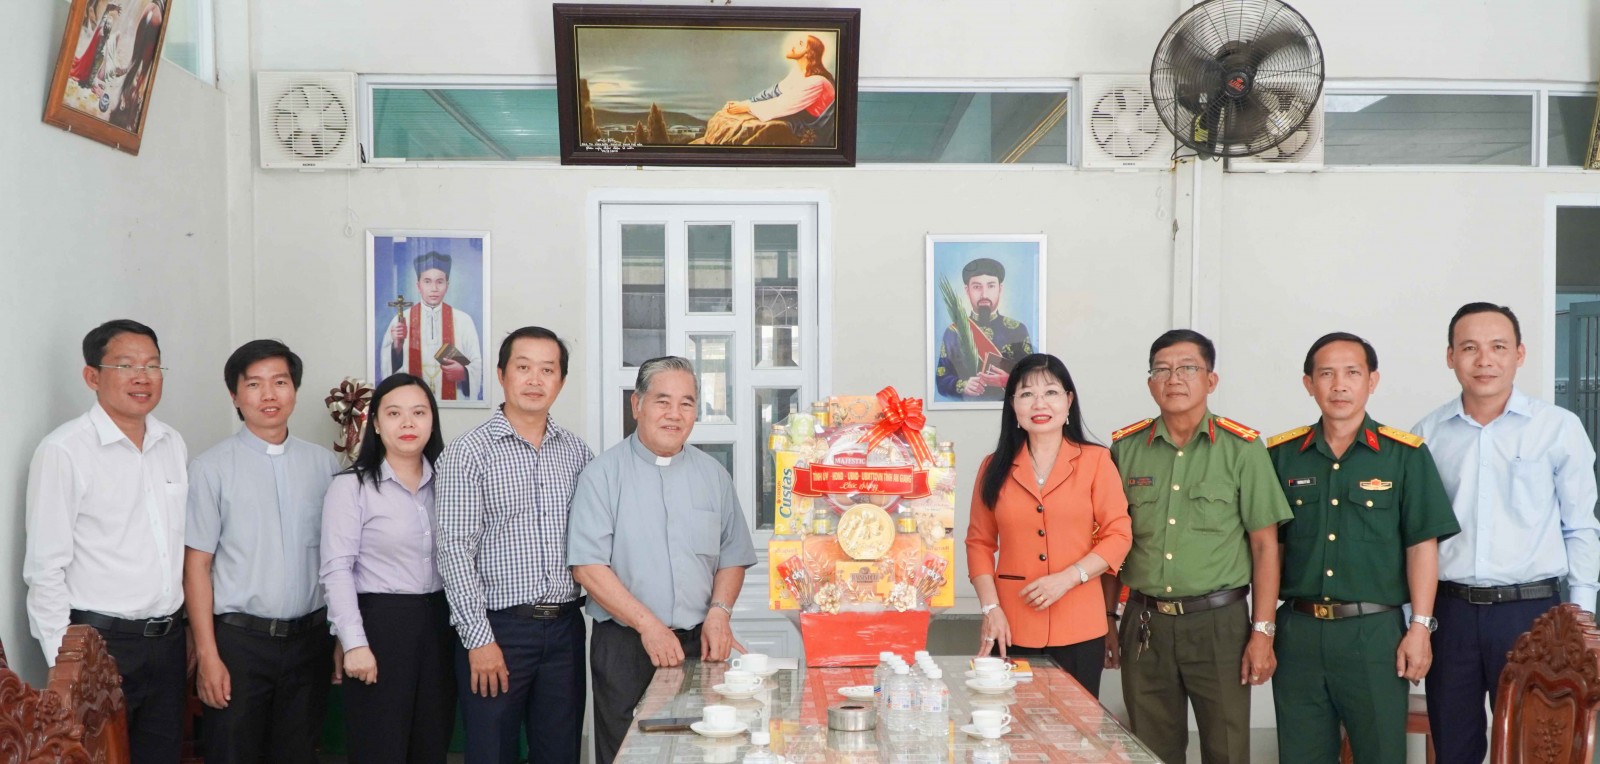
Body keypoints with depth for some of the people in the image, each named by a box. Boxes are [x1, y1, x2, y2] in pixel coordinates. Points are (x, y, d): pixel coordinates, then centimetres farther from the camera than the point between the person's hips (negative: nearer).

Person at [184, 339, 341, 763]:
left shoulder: (324, 464, 4)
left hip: (309, 637, 3)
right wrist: (207, 655, -10)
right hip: (239, 638, -3)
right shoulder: (212, 468, -5)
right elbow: (197, 565, -6)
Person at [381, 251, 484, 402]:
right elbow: (388, 369, -3)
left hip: (453, 399, -1)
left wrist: (463, 373, -17)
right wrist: (396, 347, -18)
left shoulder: (463, 321, 0)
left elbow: (477, 365, 1)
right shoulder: (400, 321, 1)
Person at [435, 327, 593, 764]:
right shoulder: (469, 453, -5)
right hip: (497, 629, -4)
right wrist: (480, 639, -13)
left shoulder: (576, 452, 8)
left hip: (565, 627, 4)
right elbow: (455, 552, -9)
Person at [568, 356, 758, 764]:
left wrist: (719, 611, -4)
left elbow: (733, 557, 14)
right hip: (625, 648, -3)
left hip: (699, 644, 3)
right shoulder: (604, 474, -2)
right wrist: (648, 625, -15)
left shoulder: (713, 475, 10)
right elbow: (588, 566, -9)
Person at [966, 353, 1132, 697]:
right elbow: (979, 542, 9)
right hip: (1013, 631, 1)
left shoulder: (1096, 461, 2)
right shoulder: (996, 468, 8)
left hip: (1079, 633, -1)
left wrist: (1067, 578, -11)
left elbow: (1118, 536, 0)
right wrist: (991, 608, -2)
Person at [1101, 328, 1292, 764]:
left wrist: (1262, 632, -6)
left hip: (1220, 621, -2)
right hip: (1145, 624, 2)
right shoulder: (1125, 448, 4)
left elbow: (1264, 545, -2)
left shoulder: (1242, 448, -3)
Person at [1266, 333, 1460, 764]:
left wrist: (1420, 627, -7)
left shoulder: (1405, 455, -1)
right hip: (1298, 630, 2)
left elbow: (1422, 545, -2)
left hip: (1375, 631, -2)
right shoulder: (1281, 455, 5)